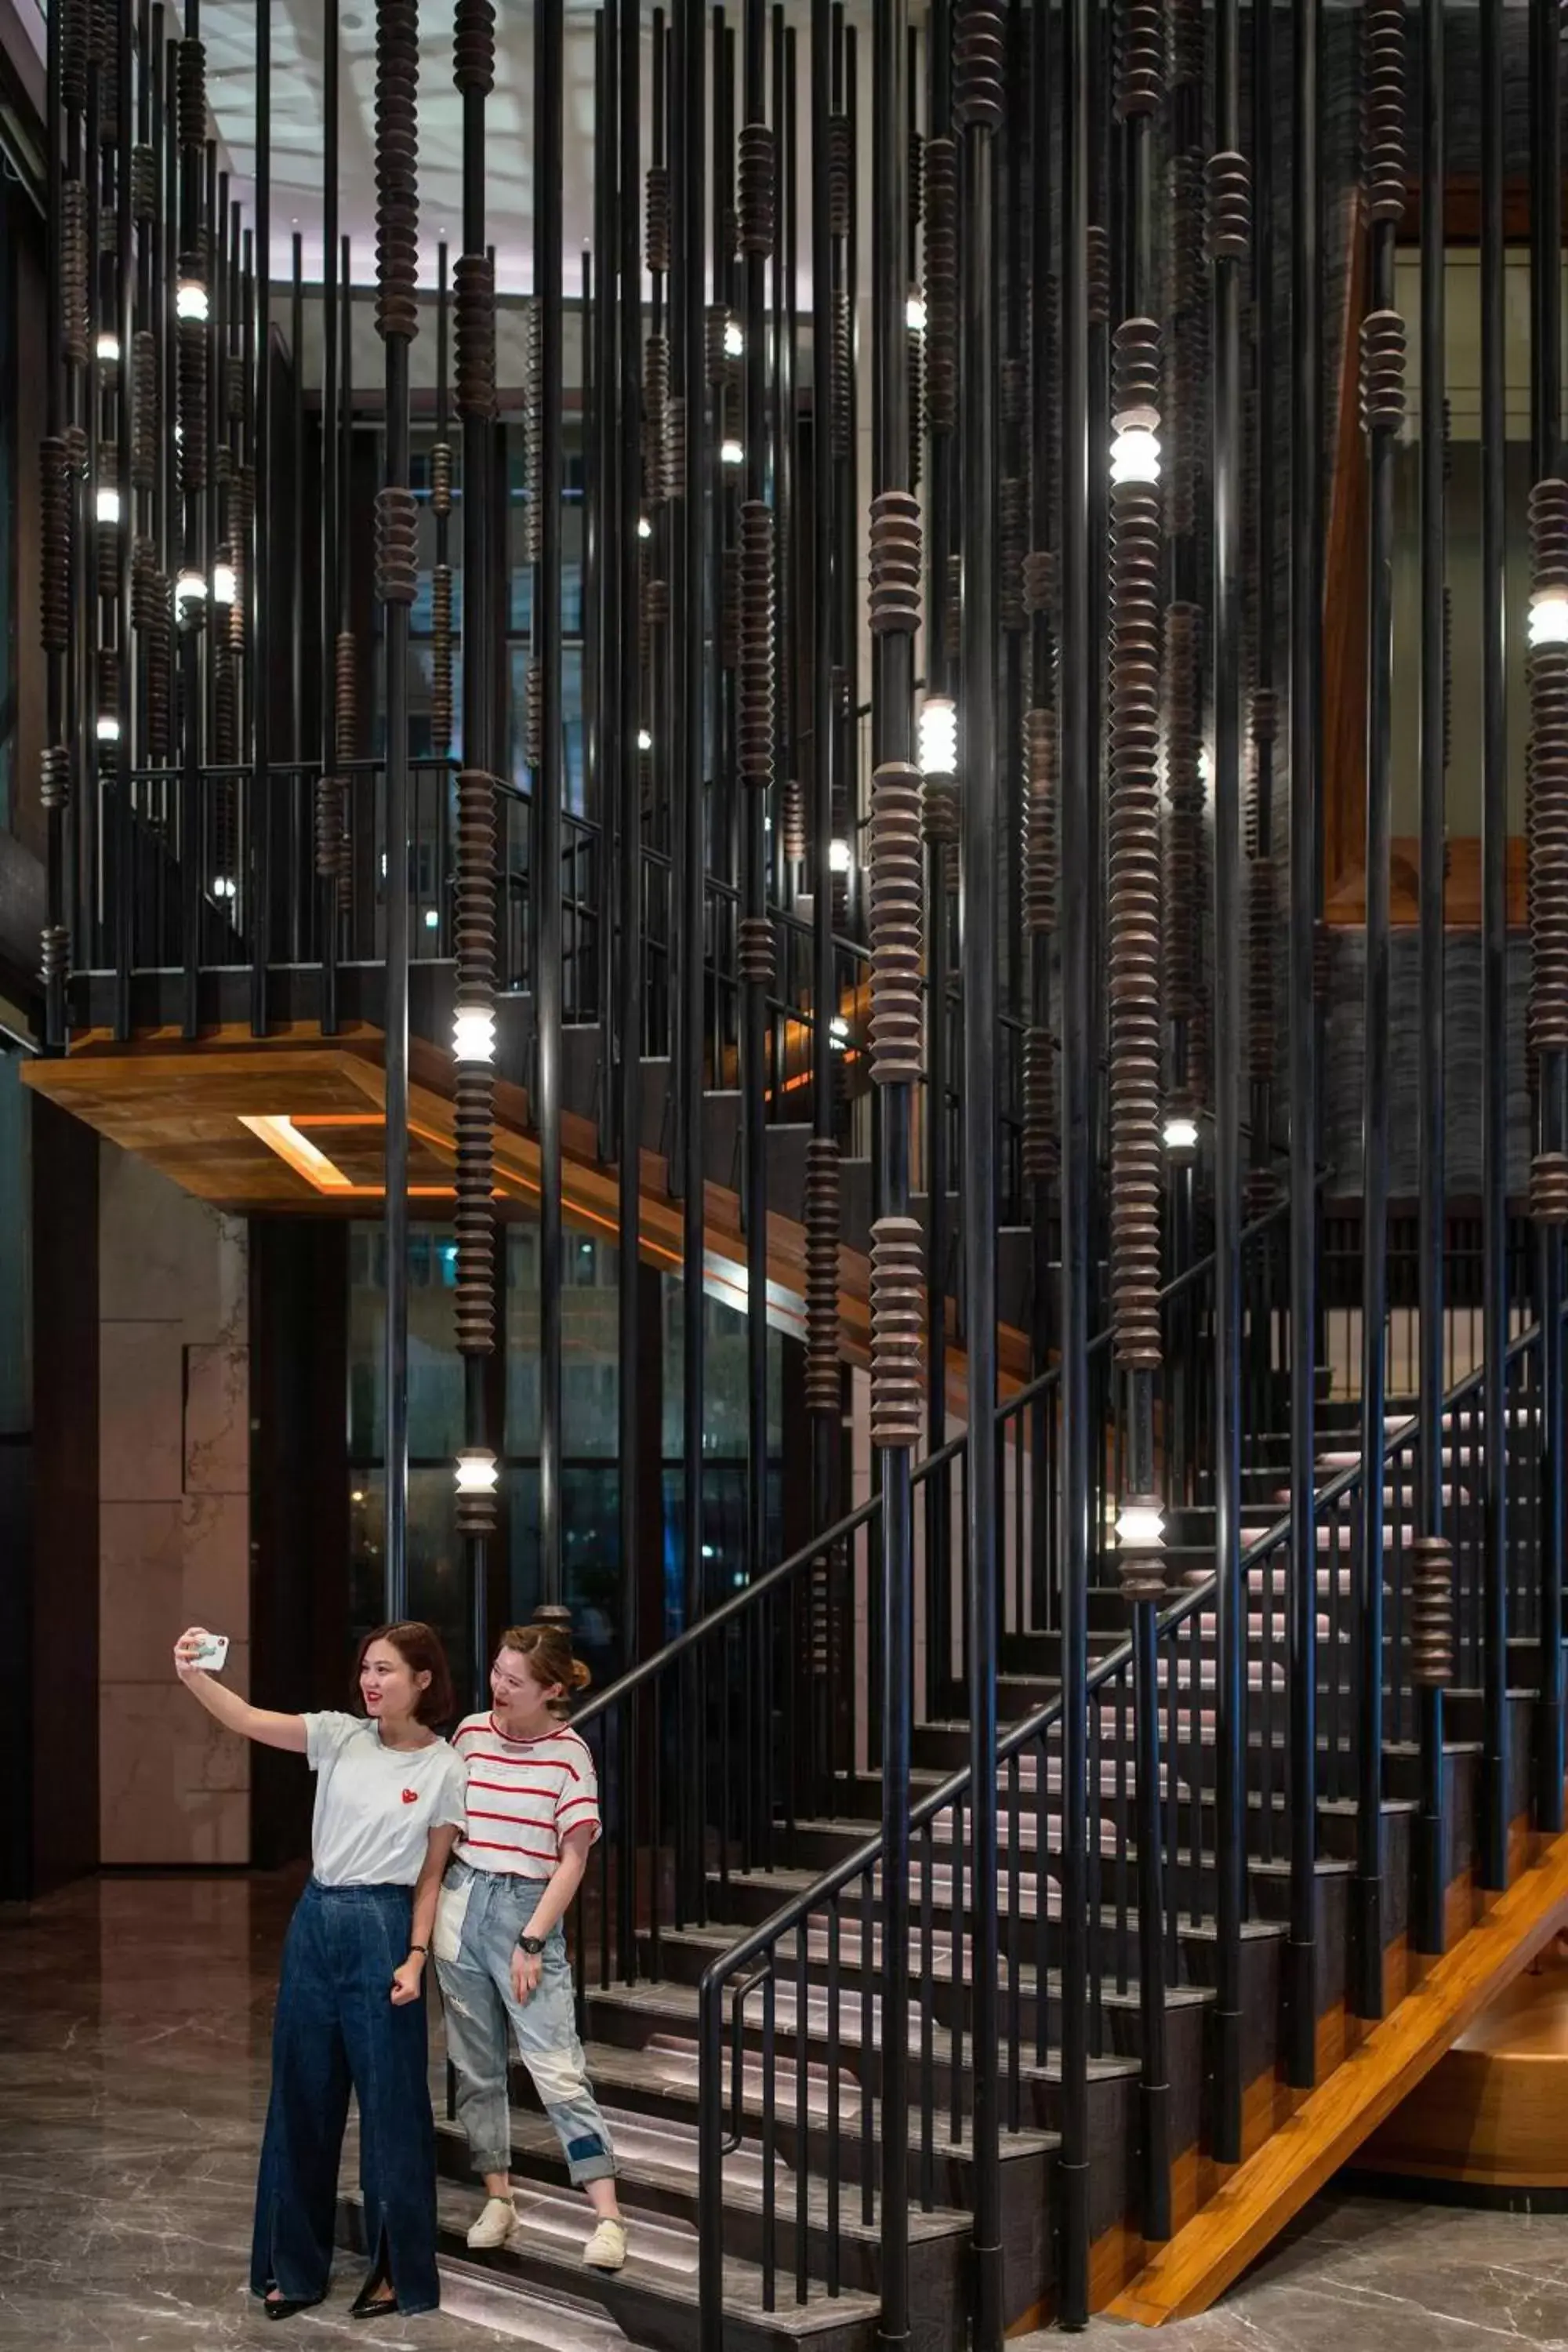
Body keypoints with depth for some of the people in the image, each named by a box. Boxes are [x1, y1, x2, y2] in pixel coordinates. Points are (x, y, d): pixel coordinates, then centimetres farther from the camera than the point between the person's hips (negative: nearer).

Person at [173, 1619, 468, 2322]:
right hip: (315, 1923, 4)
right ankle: (295, 2265, 23)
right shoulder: (341, 1737, 1)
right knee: (301, 2093, 10)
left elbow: (431, 1877, -1)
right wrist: (192, 1677, -29)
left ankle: (397, 2268, 17)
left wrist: (416, 1958, -9)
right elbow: (249, 1721, -12)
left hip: (382, 1929, -4)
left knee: (389, 2099, 3)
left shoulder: (444, 1768, -5)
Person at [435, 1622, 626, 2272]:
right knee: (476, 2065, 10)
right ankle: (498, 2199, 22)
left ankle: (608, 2217, -8)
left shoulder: (568, 1755, -9)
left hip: (528, 1910, -4)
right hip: (461, 1906, 5)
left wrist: (532, 1943, -11)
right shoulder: (470, 1733, 3)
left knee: (557, 2068, -9)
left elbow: (572, 1860, -8)